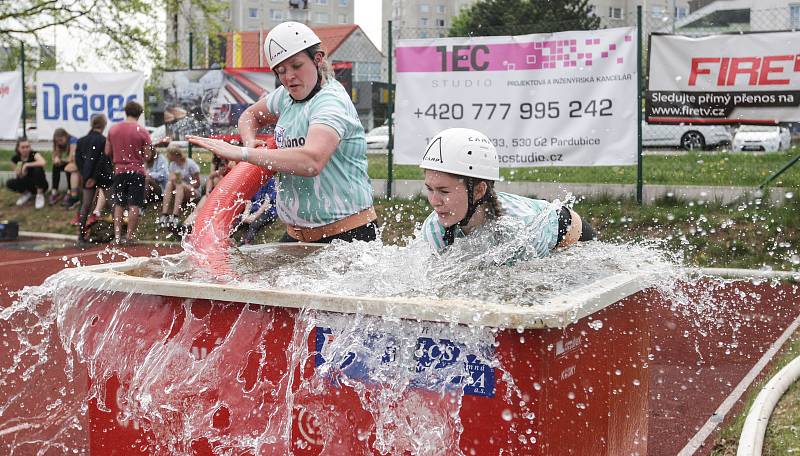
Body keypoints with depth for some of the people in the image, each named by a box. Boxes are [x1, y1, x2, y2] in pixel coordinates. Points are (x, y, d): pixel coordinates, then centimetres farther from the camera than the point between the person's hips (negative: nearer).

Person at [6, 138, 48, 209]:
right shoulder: (15, 158, -5)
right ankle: (27, 193, 7)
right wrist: (18, 173, -21)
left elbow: (43, 162, -42)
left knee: (38, 168, -32)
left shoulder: (34, 154, -17)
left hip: (40, 184, -4)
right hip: (28, 184, 4)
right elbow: (19, 177, 2)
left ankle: (40, 195, -14)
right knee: (9, 183, -21)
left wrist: (26, 165, -33)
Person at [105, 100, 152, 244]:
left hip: (119, 170, 4)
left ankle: (117, 235, 10)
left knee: (118, 204, 12)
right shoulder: (142, 131, -7)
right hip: (136, 170, -4)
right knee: (135, 205, -1)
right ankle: (130, 235, -2)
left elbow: (107, 152, 10)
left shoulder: (113, 129, 6)